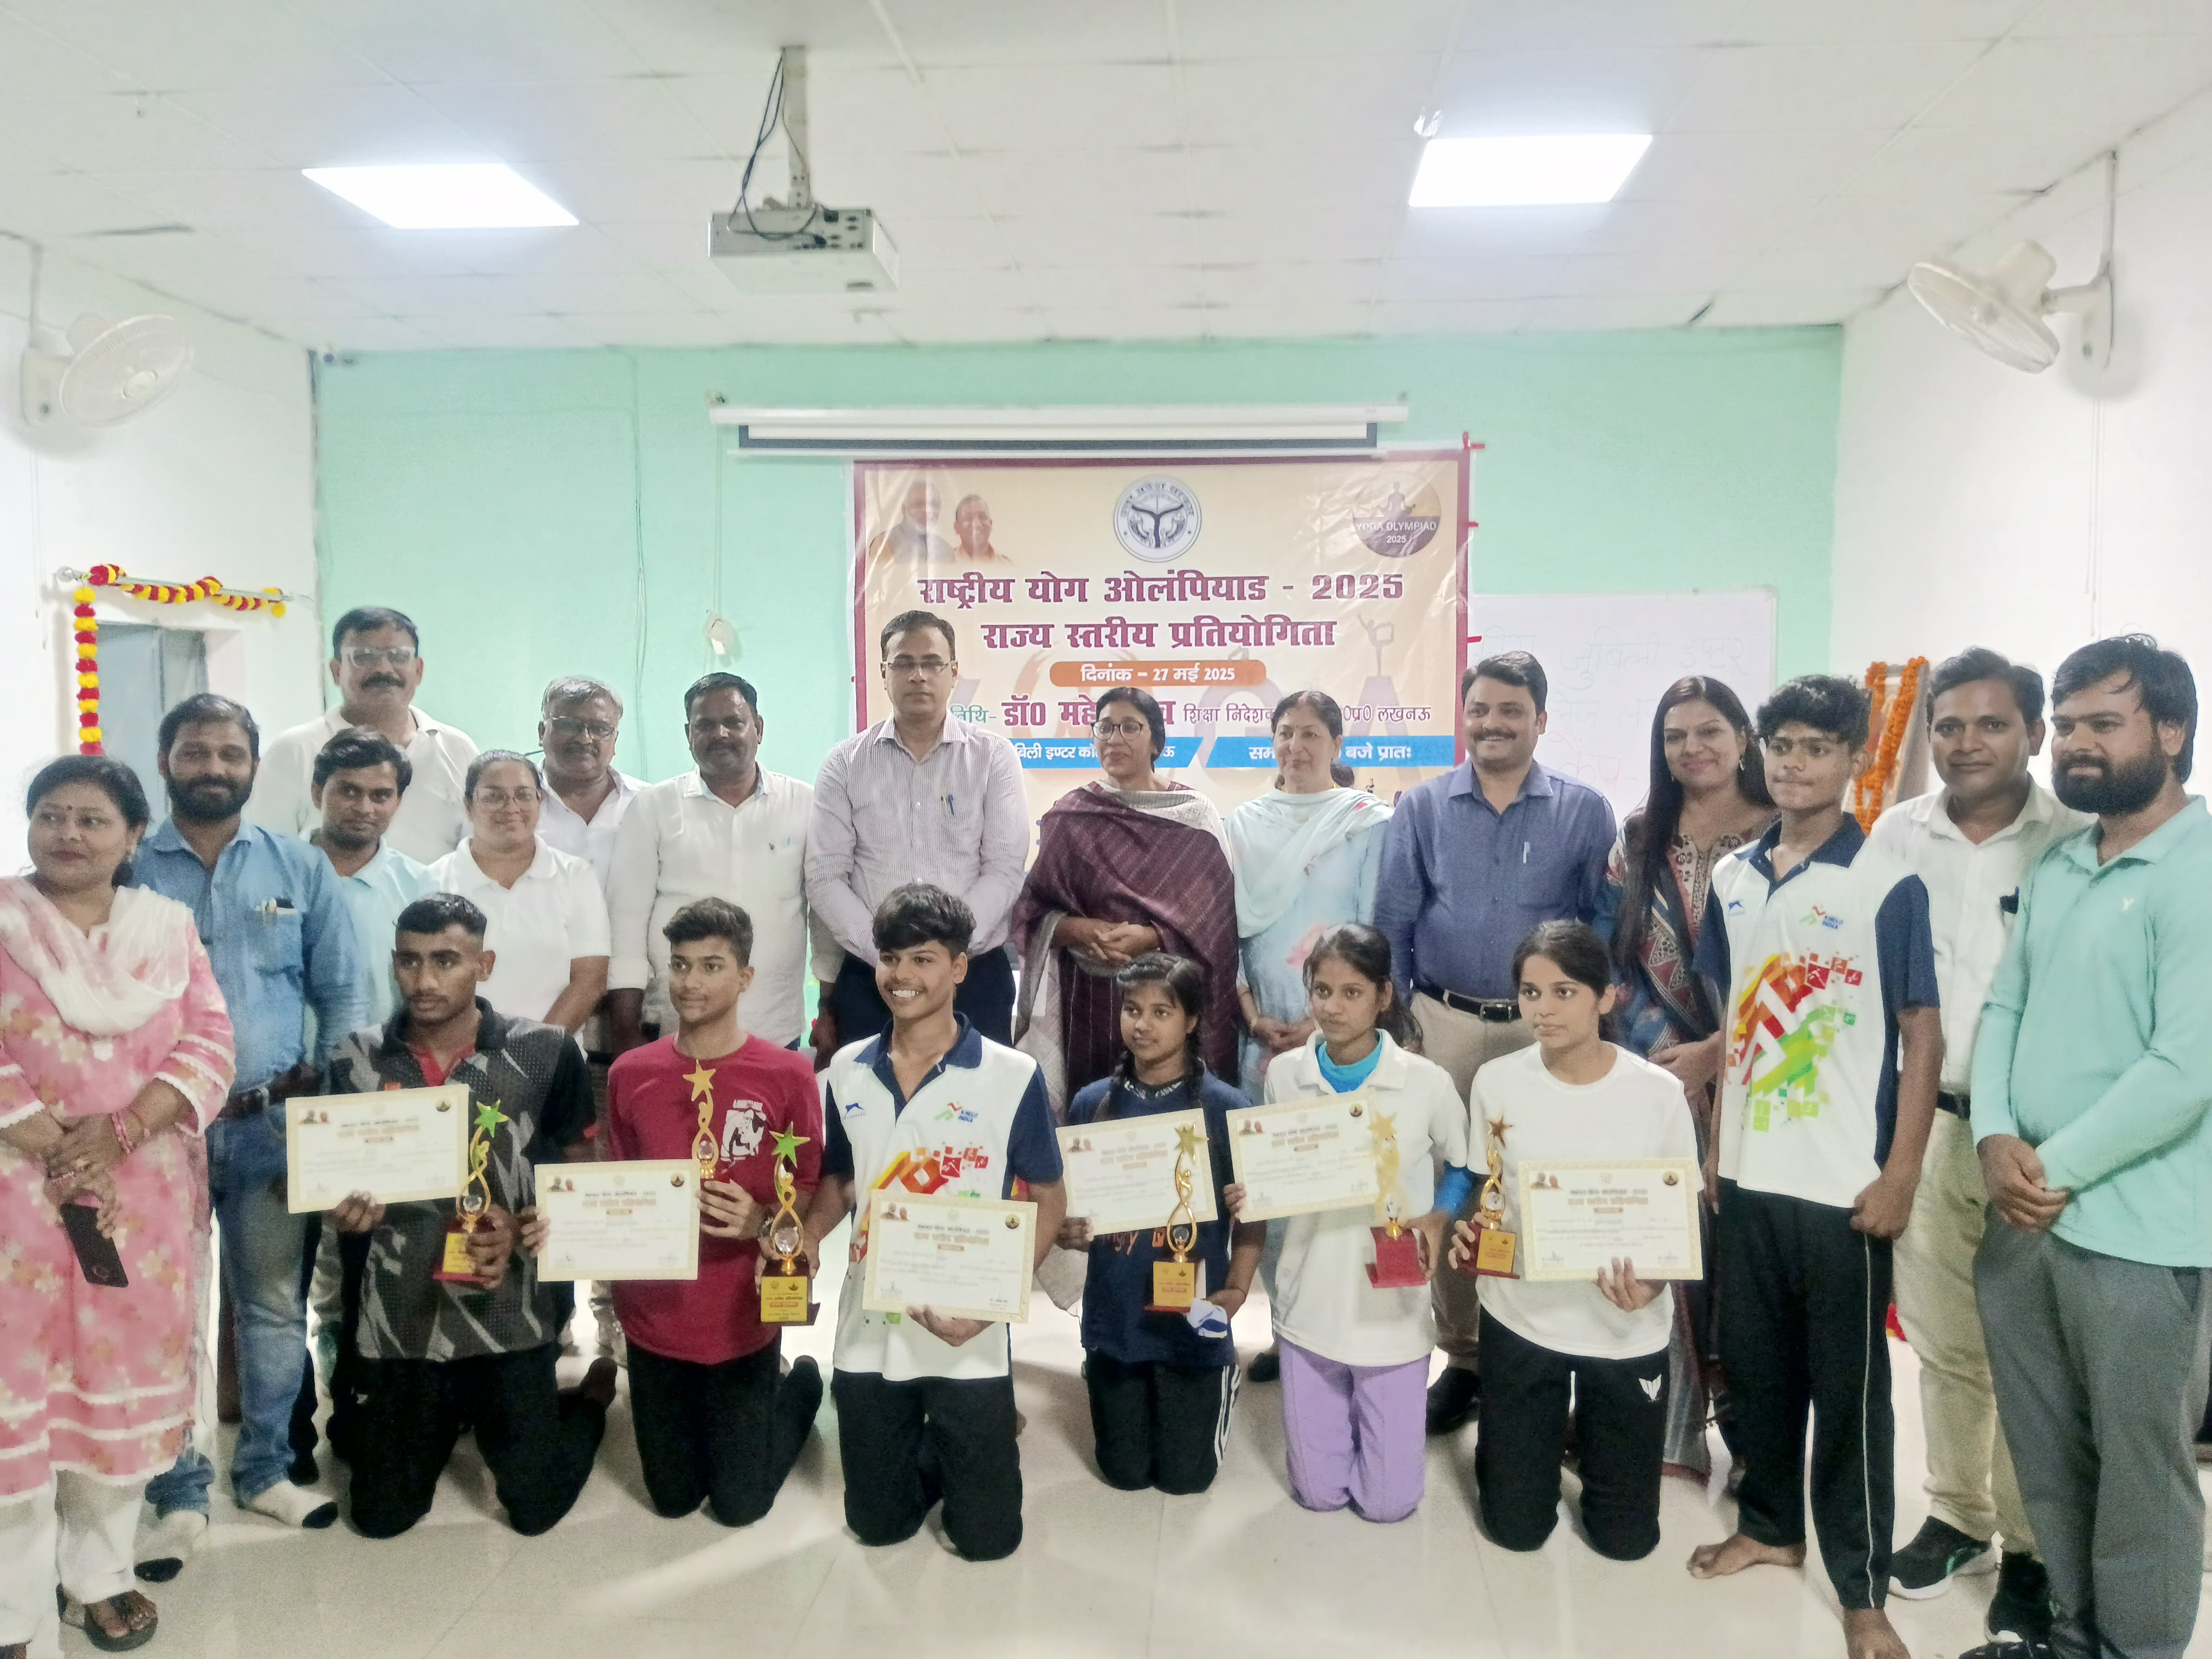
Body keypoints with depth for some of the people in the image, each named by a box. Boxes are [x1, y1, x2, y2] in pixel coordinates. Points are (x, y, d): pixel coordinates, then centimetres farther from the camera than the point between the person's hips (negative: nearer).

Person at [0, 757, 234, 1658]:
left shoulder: (171, 928, 7)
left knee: (127, 1375, 10)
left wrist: (120, 1131, -14)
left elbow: (210, 1046, -1)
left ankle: (98, 1569, 27)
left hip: (147, 1193, 2)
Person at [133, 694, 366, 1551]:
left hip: (272, 1122, 2)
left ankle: (266, 1469, 27)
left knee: (275, 1306, 11)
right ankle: (178, 1494, 19)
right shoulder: (124, 870, 0)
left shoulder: (301, 868, 5)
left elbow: (342, 991, 7)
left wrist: (326, 1098, 0)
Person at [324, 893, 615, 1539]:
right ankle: (454, 1421, 43)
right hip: (399, 1320, 3)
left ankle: (592, 1396, 37)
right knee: (379, 1517, 13)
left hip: (509, 1315, -2)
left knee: (535, 1511, 7)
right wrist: (349, 1210, -15)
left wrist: (520, 1229, -18)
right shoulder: (356, 1060, -3)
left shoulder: (546, 1053, -10)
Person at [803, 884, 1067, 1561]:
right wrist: (806, 1235, -9)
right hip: (868, 1333, 4)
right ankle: (933, 1455, 46)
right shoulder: (847, 1071, 0)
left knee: (986, 1535, 10)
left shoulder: (1012, 1076, -12)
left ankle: (981, 1450, 39)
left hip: (967, 1338, -3)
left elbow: (1049, 1198, -6)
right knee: (876, 1524, 18)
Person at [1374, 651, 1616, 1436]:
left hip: (1545, 1031, -1)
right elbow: (1393, 922, 4)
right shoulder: (1422, 808, 5)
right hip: (1443, 1025, 1)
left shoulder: (1584, 811, 3)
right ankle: (1462, 1355, 20)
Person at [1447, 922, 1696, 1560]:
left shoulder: (1659, 1093, -13)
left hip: (1626, 1329, -1)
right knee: (1516, 1528, 11)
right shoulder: (1496, 1082, -8)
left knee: (1626, 1537, 12)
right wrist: (1469, 1235, -16)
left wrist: (1653, 1282, -23)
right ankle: (1545, 1435, 41)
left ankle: (1591, 1435, 40)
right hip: (1519, 1319, 1)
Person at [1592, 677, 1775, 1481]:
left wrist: (1715, 1053, -12)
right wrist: (1662, 1047, -5)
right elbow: (1607, 957, 7)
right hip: (1659, 1073, 2)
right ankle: (1671, 1425, 15)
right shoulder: (1639, 842, 9)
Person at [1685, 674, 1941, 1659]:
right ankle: (1768, 1524, 36)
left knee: (1847, 1387, 6)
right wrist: (1716, 1143, 10)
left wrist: (1899, 1178, -12)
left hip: (1844, 1185, -5)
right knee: (1753, 1367, 16)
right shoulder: (1734, 878, 5)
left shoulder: (1889, 888, -9)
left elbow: (1922, 1036, -8)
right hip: (1748, 1175, 5)